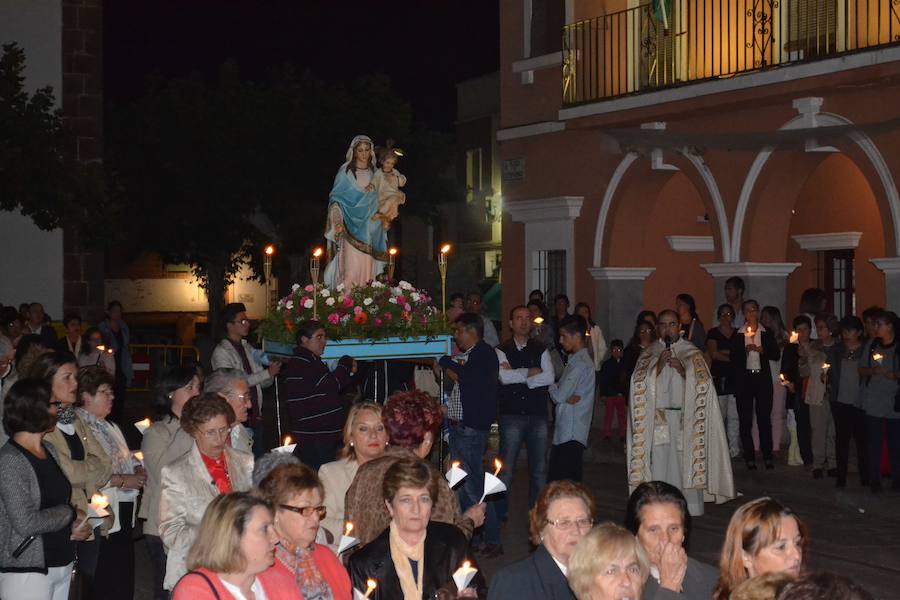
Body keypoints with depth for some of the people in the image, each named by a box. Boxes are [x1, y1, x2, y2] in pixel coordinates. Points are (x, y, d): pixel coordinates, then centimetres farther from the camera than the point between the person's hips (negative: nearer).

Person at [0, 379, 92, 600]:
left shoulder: (49, 451, 10)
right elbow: (26, 522, -21)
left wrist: (73, 527, 2)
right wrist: (71, 513, -9)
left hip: (62, 563, 8)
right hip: (27, 572, -8)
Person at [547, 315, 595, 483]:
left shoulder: (580, 363, -12)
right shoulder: (576, 360, 18)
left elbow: (559, 395, -16)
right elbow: (560, 395, 14)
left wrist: (551, 387, 5)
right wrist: (567, 398, -9)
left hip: (571, 433, -9)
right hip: (565, 432, 9)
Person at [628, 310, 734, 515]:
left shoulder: (693, 355, 8)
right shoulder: (648, 355, 12)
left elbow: (703, 388, 1)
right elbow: (639, 386, 1)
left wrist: (683, 371, -13)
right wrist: (658, 366, -11)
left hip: (685, 421, -1)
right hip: (657, 420, 1)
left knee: (685, 466, -6)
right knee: (659, 466, -6)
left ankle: (688, 511, 0)